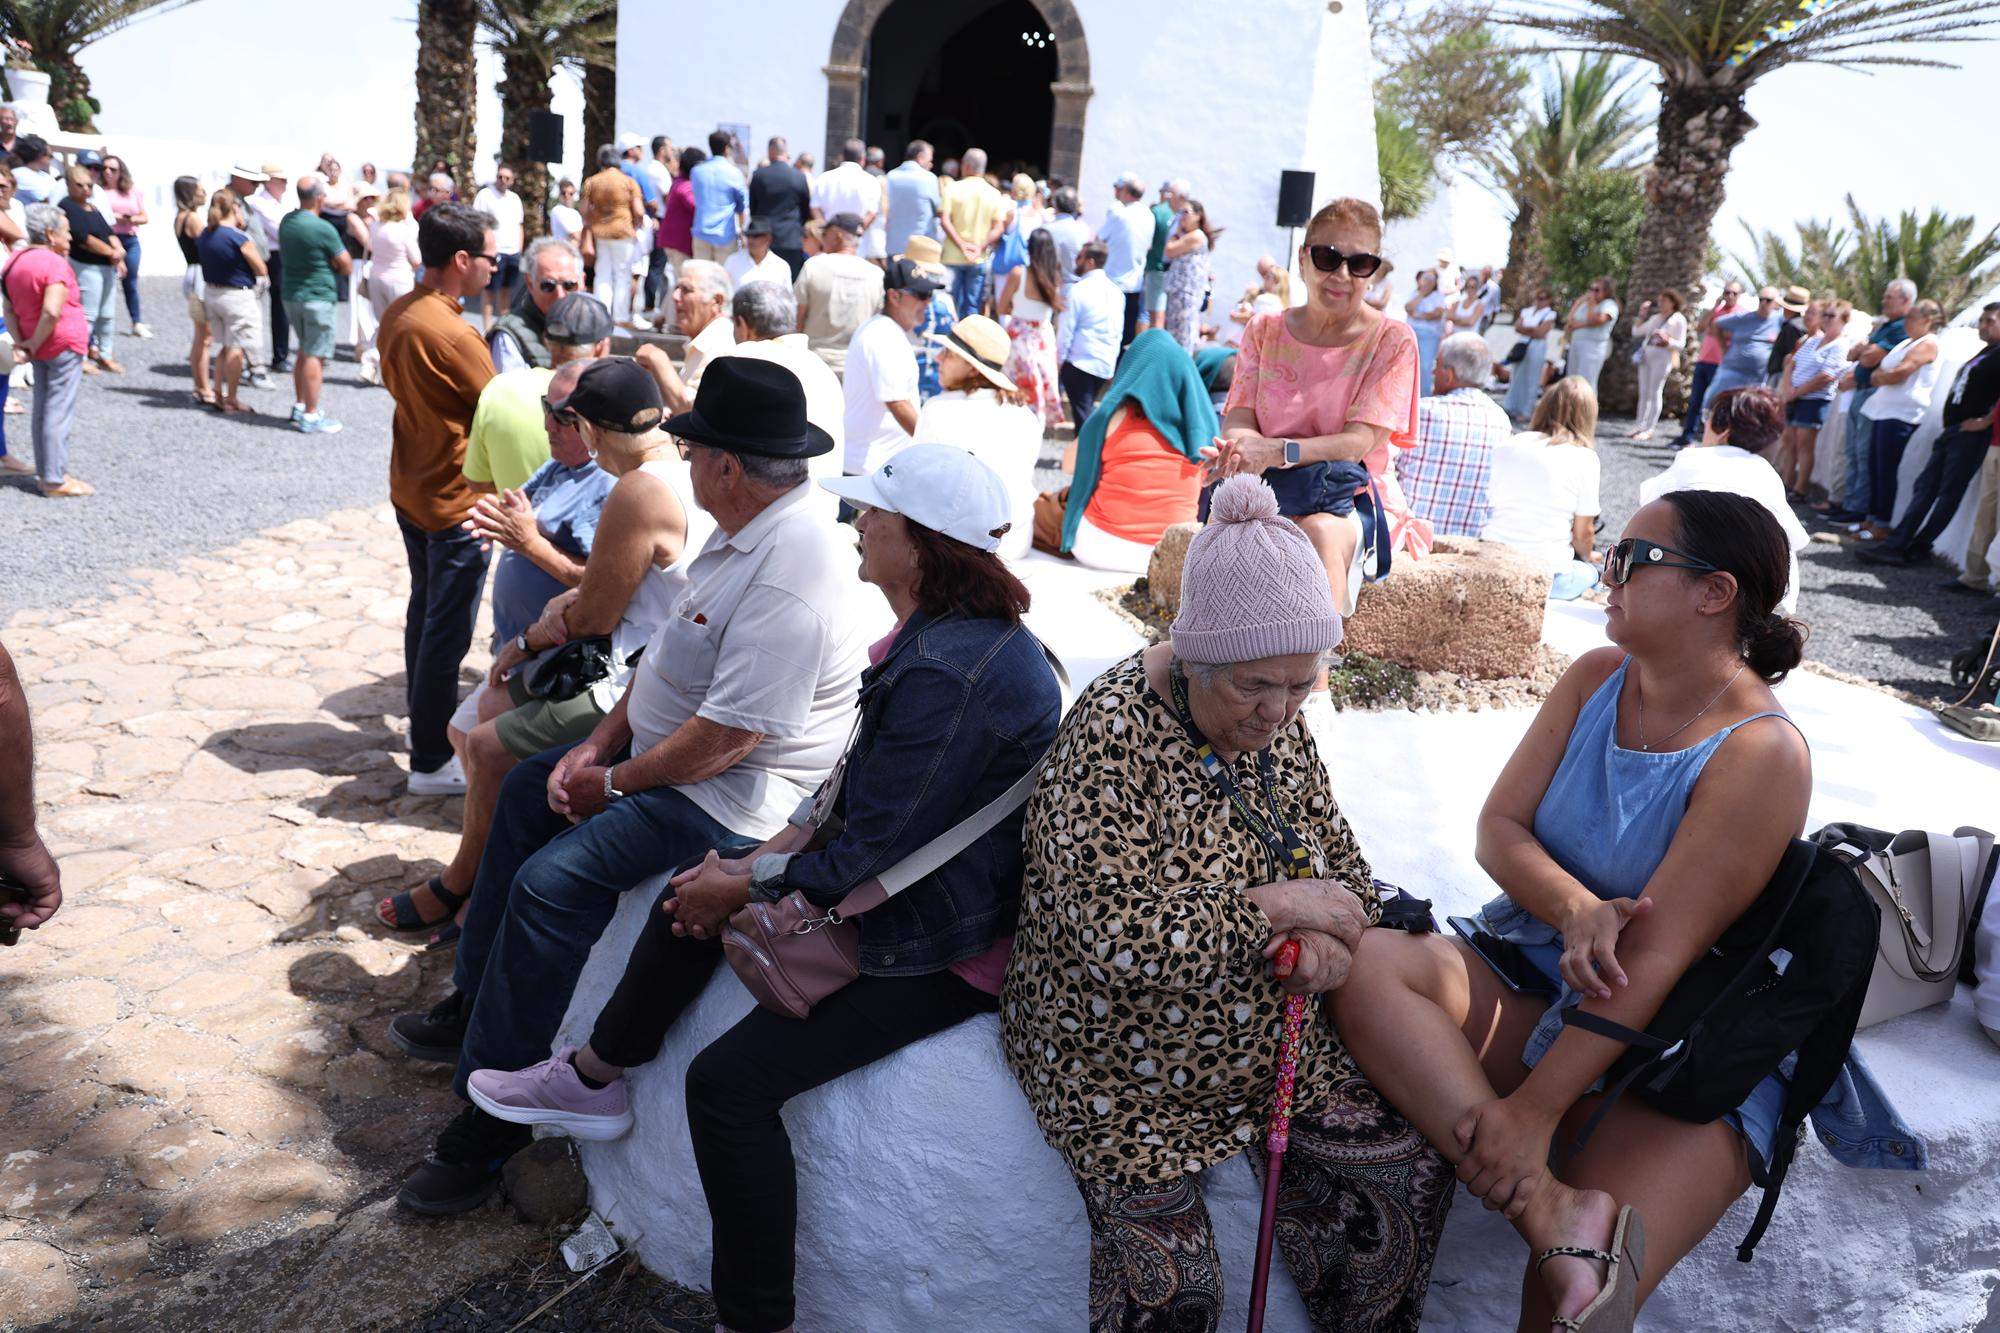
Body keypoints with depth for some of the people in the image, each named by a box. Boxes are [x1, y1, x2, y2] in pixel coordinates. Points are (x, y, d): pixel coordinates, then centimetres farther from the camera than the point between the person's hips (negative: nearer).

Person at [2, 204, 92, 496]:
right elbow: (52, 311, -27)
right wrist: (34, 343, -15)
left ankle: (44, 472, 25)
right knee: (59, 412, -4)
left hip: (39, 350, 9)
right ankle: (55, 480, 0)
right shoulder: (55, 264, -18)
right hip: (64, 345, -9)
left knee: (42, 411, 17)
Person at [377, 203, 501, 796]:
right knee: (447, 631, -1)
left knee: (425, 612, 22)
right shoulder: (453, 335, -25)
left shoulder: (396, 315, 3)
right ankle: (431, 763, 8)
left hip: (410, 490, 9)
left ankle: (427, 721, 38)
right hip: (456, 502, -9)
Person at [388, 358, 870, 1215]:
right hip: (664, 748, 11)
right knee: (528, 788, 20)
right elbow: (670, 650, 11)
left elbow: (728, 736, -30)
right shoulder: (744, 529, 3)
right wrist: (600, 743, 2)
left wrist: (612, 783, -16)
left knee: (552, 879, -20)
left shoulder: (790, 574, -31)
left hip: (727, 794, -11)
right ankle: (474, 1003, 32)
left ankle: (492, 1114, -5)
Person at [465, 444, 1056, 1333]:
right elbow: (860, 780, 10)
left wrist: (744, 886, -13)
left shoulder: (947, 674, -31)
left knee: (729, 1080, -17)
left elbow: (873, 857, -27)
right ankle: (592, 1080, 36)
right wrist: (767, 854, -1)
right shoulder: (941, 629, 3)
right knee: (696, 888, 17)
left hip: (943, 945, -11)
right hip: (911, 880, 11)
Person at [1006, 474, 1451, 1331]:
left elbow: (1342, 860, 10)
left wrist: (1330, 934, -13)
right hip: (1130, 1068, -6)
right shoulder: (1113, 733, -23)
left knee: (1411, 1175, -3)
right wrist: (1273, 908, -23)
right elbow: (1114, 937, -31)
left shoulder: (1277, 719, -1)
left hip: (1272, 1044, 7)